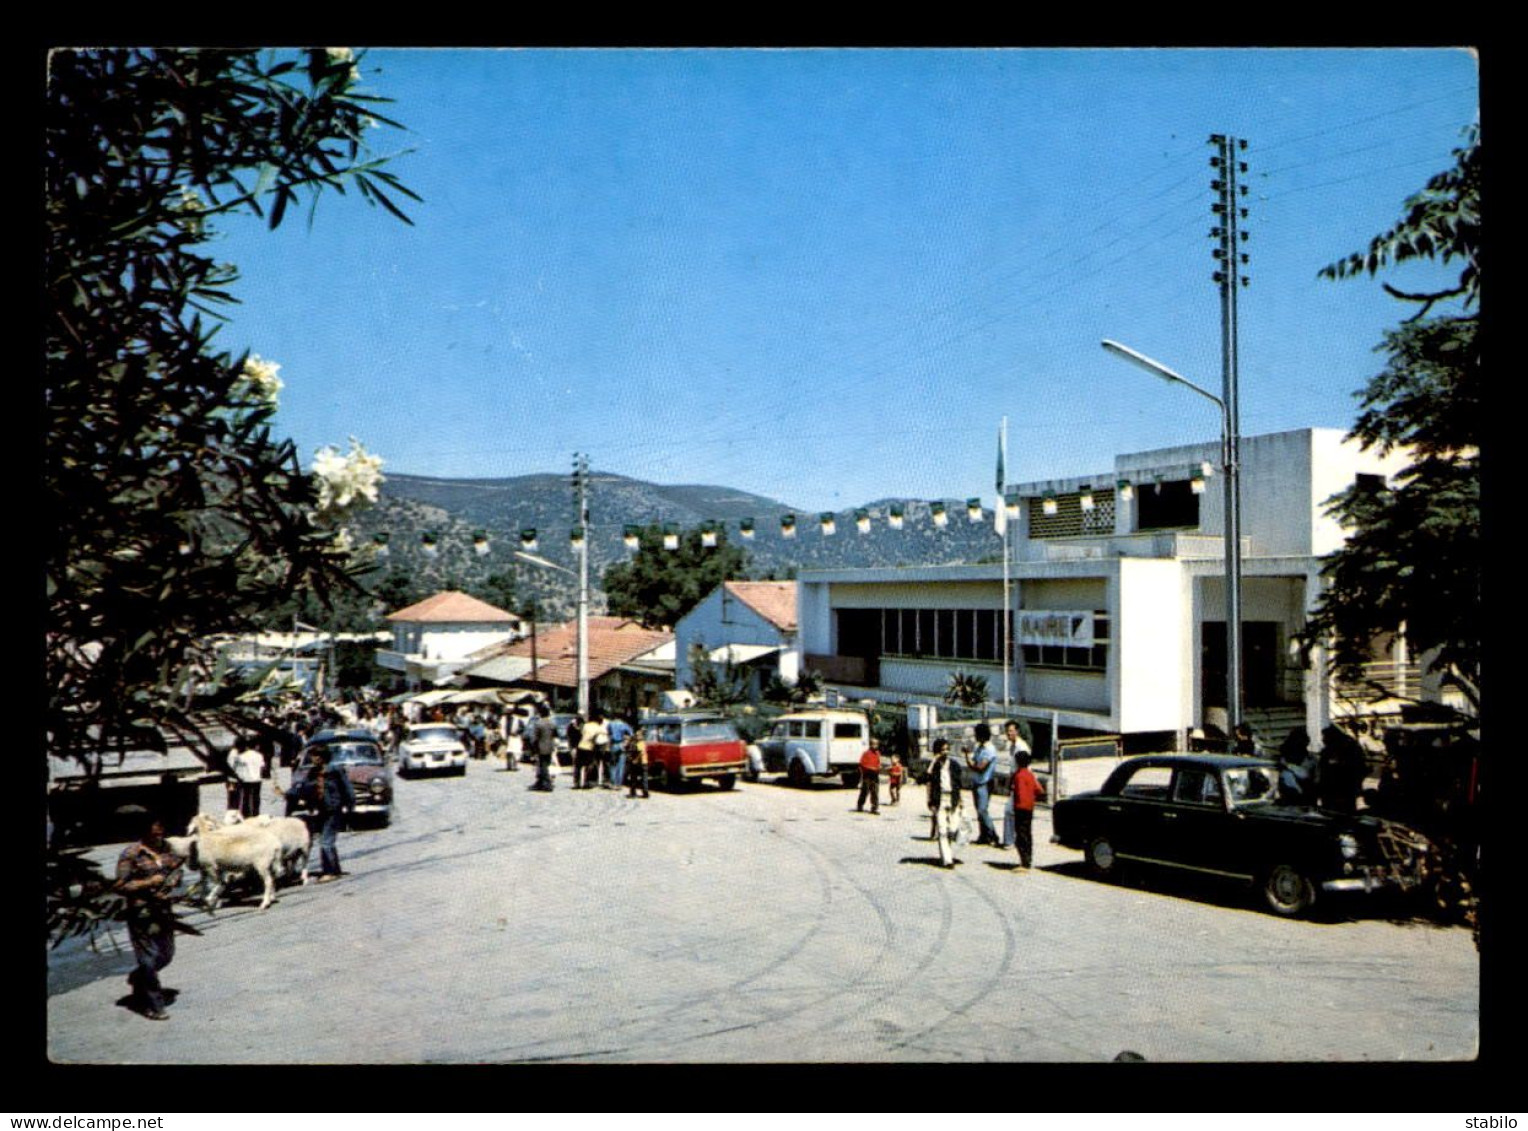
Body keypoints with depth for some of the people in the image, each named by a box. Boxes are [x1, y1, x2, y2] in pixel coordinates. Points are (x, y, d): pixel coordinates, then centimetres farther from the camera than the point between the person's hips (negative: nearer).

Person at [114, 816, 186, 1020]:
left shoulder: (167, 850, 5)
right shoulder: (130, 855, -12)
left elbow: (176, 871, 17)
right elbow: (120, 886, -12)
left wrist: (174, 879, -6)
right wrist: (148, 883, -21)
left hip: (165, 910, 6)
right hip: (142, 914, -6)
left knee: (166, 955, 16)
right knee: (149, 959, 0)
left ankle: (137, 978, 43)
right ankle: (153, 1006, 11)